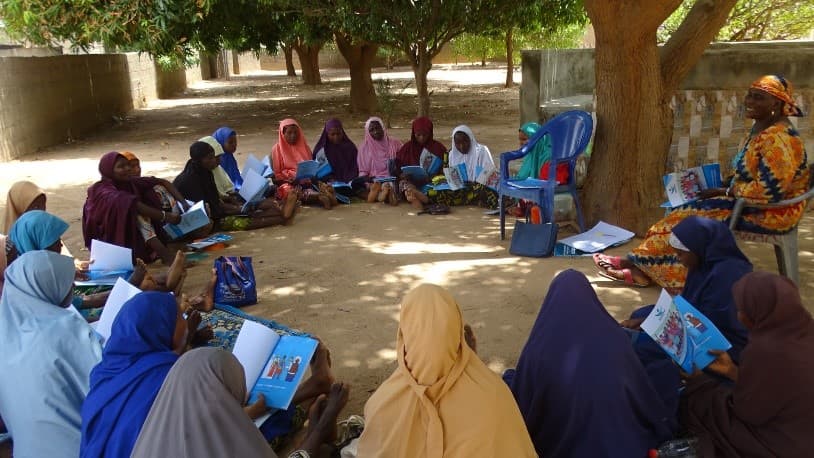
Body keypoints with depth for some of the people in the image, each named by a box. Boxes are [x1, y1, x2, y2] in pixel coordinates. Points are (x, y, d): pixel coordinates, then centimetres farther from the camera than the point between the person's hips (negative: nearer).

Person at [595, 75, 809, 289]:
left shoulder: (777, 137, -24)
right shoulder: (760, 128, 8)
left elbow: (770, 191, -28)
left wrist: (725, 192, -17)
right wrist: (724, 187, 0)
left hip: (773, 213, -9)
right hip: (753, 203, 9)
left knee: (693, 216, -12)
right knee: (691, 212, -4)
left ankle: (638, 262, -1)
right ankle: (642, 268, -8)